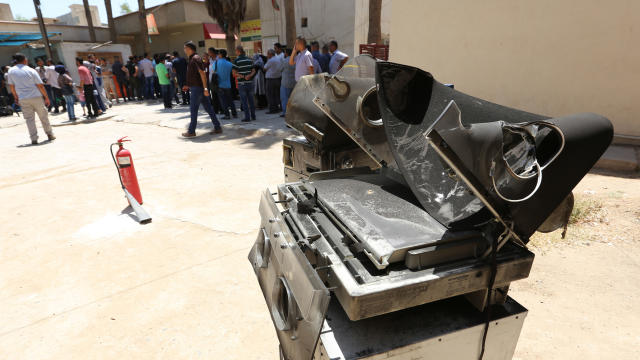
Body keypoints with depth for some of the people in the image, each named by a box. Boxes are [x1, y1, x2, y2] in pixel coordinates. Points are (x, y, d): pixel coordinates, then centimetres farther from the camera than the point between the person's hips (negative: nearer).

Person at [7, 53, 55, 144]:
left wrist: (16, 97, 20)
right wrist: (46, 97, 0)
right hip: (36, 97, -2)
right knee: (43, 116, 9)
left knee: (29, 118, 5)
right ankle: (50, 134, 15)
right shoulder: (31, 71, -4)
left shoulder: (11, 71, 3)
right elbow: (40, 85, -7)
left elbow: (12, 86, 8)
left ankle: (34, 138, 2)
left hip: (23, 99, 2)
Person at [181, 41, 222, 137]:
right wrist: (188, 86, 24)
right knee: (208, 108, 8)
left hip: (197, 88, -10)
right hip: (196, 87, 10)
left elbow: (202, 74, -20)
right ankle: (217, 127, 11)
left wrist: (205, 88, -25)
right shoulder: (191, 59, 18)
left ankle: (191, 131, 3)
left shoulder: (195, 58, -12)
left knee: (193, 109, -4)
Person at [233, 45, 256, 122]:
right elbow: (253, 71, 7)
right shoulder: (249, 59, 8)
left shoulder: (237, 60, -8)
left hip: (242, 83, -4)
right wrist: (249, 76, -8)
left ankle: (247, 117, -1)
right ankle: (253, 116, 14)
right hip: (250, 82, 5)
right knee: (251, 100, 10)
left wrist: (243, 76, -10)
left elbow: (234, 73, -12)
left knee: (244, 101, 0)